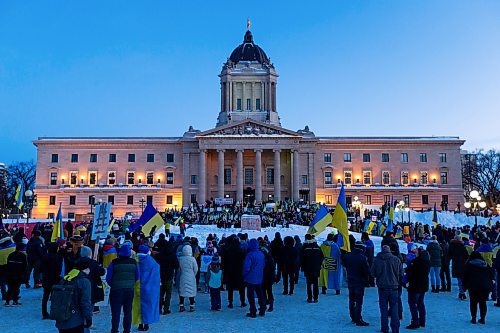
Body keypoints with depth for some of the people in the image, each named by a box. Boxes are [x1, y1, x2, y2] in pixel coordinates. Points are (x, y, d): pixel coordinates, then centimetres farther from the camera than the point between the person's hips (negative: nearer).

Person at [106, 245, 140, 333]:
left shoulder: (114, 263, -9)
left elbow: (108, 278, -5)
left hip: (116, 290, -3)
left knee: (116, 312, 5)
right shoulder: (134, 263, -1)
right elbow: (137, 277, 5)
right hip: (130, 290, 3)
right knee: (128, 312, 13)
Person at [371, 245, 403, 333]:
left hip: (382, 287, -1)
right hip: (394, 287, 1)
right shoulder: (396, 259, -5)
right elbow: (401, 274, 3)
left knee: (384, 308, 9)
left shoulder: (377, 260, -8)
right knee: (394, 308, 10)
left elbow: (372, 273, 0)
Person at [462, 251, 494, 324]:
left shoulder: (469, 264, 5)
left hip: (473, 287, -3)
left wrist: (464, 286, 9)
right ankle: (482, 318, 12)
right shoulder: (485, 264, 14)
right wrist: (491, 285, 20)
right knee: (483, 302, 12)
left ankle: (473, 318, 4)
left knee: (473, 302, 7)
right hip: (485, 287, 3)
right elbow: (491, 275, 15)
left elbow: (465, 276, 2)